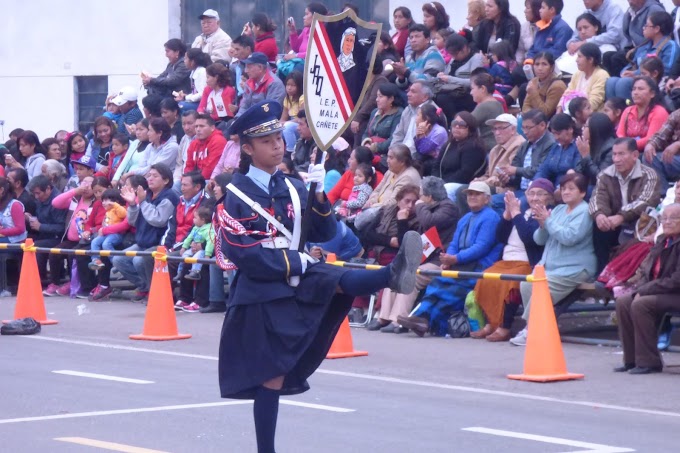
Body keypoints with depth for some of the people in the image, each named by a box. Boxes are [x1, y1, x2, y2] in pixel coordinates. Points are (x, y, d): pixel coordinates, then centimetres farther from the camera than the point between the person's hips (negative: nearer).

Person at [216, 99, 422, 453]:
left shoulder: (292, 188, 10)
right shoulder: (237, 194, -6)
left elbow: (324, 234, 9)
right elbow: (242, 254, -14)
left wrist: (318, 196, -9)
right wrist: (294, 262, -14)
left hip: (299, 283, 4)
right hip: (262, 295, -4)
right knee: (271, 377, -2)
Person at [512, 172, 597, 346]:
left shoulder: (584, 212, -6)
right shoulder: (558, 210, 18)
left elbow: (569, 237, -21)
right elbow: (539, 240, 17)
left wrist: (548, 221, -14)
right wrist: (542, 225, -5)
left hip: (574, 269, -8)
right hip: (550, 265, 8)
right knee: (526, 284, -15)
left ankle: (531, 331, -16)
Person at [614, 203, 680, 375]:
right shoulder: (662, 241, 13)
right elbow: (646, 271, 16)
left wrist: (644, 291, -19)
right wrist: (639, 290, -5)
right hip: (657, 292, 9)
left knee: (640, 304, -28)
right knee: (623, 302, -9)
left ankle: (648, 362, -20)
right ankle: (632, 359, -4)